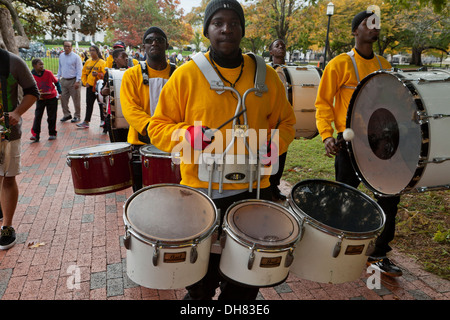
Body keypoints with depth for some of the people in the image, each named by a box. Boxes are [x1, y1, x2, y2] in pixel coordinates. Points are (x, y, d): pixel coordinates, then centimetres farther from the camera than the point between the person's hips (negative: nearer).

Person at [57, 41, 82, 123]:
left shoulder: (76, 57, -7)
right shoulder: (61, 56, 11)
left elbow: (79, 70, -9)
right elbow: (60, 67, 21)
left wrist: (77, 81, -14)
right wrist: (58, 77, 15)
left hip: (73, 80, -6)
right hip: (63, 80, 6)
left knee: (76, 99, 0)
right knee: (63, 98, 7)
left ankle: (77, 116, 11)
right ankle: (66, 114, 19)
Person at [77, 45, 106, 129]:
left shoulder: (102, 62, -5)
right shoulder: (88, 62, 12)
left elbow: (105, 74, -12)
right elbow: (83, 73, 18)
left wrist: (98, 74, -27)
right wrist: (85, 82, 6)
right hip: (90, 86, 5)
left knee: (101, 104, 5)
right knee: (89, 104, 5)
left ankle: (103, 120, 19)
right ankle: (86, 122, 7)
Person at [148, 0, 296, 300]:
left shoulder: (266, 75, 3)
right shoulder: (186, 75, -5)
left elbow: (286, 122, 12)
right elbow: (158, 127, 0)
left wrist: (272, 143, -8)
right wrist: (186, 135, -20)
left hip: (254, 190, 3)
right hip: (201, 193, -2)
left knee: (246, 284, 19)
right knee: (201, 284, 17)